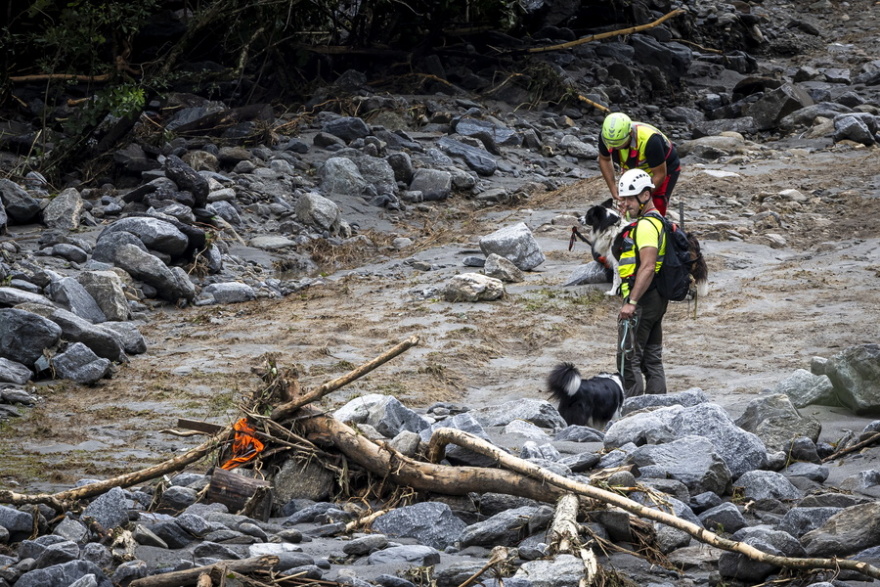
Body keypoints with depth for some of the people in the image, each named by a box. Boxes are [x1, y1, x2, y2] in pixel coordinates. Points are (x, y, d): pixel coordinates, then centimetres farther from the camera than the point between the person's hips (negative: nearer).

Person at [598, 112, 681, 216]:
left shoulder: (649, 140, -41)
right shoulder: (606, 136, -26)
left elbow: (659, 175, -29)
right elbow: (604, 160, -2)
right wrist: (613, 188, -10)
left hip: (665, 169, -5)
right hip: (636, 171, 5)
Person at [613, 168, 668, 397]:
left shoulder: (646, 225, -16)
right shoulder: (658, 220, 17)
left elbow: (648, 267, -25)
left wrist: (631, 302, -26)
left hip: (642, 300, -11)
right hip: (656, 300, 11)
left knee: (628, 359, -8)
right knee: (652, 359, 13)